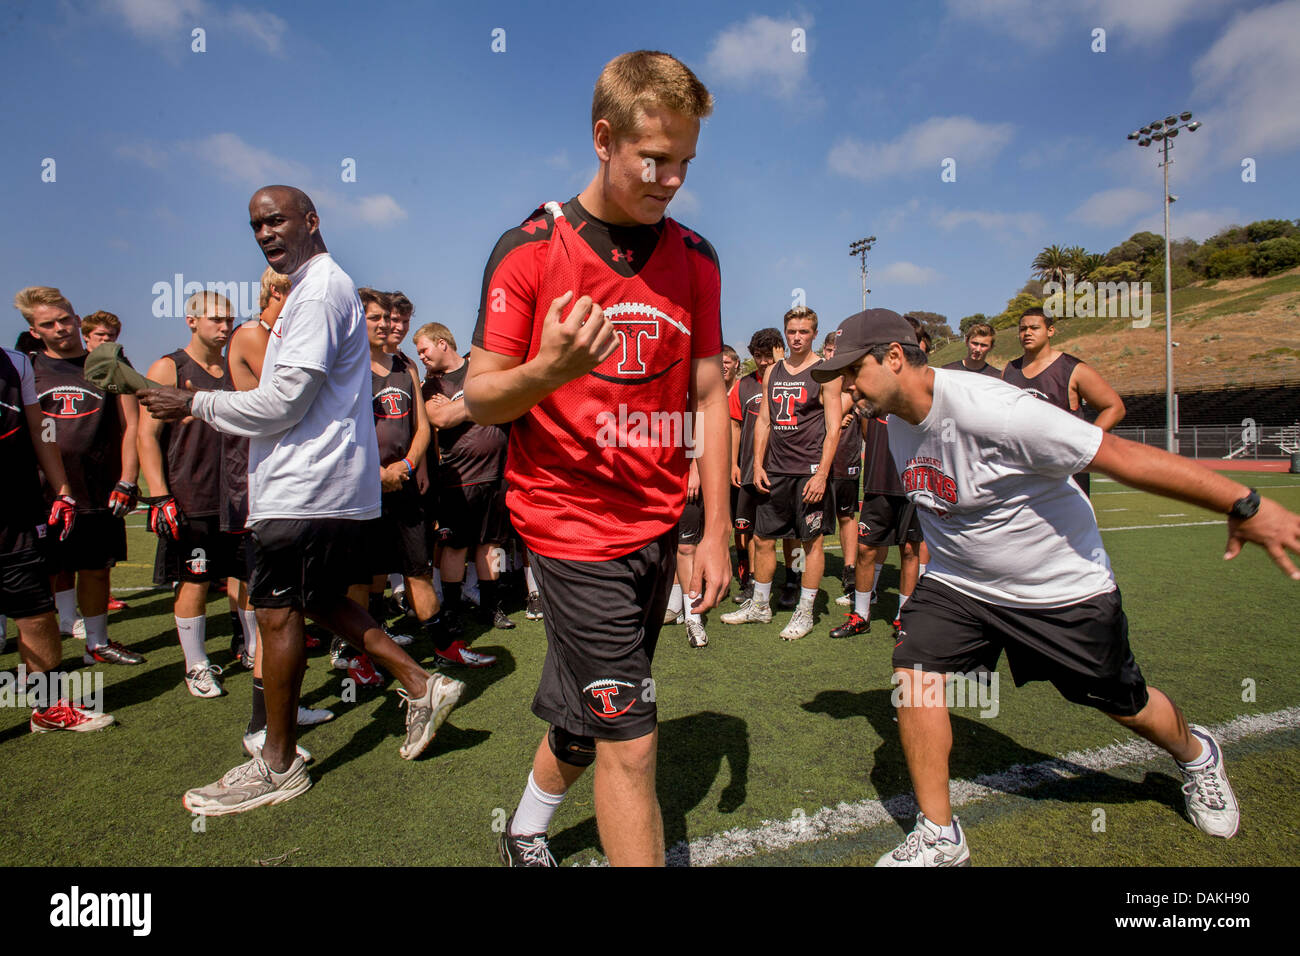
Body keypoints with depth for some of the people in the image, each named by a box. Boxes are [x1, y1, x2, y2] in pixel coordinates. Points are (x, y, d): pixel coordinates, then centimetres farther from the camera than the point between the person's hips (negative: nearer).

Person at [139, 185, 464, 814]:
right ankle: (421, 687, 20)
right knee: (322, 601, 17)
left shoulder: (318, 293, -12)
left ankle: (278, 764, 11)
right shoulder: (321, 288, 22)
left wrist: (196, 404, -5)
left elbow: (283, 403, -16)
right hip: (333, 483, 10)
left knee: (276, 611, -2)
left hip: (306, 488, -10)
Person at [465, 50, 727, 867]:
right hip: (574, 524, -5)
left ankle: (526, 831, 46)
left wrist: (716, 532, 3)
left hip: (658, 525, 5)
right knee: (629, 738, -4)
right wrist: (546, 372, -28)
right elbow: (479, 398, -5)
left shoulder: (693, 258, 6)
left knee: (589, 715, 18)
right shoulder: (530, 249, -7)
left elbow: (708, 396, 7)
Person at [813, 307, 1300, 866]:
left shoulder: (983, 408, -32)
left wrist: (1245, 505, -29)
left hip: (1063, 588, -5)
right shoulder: (897, 422, -7)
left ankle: (1196, 755, 51)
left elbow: (1120, 455, -30)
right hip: (958, 583, 5)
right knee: (914, 674, -13)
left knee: (1122, 703, 14)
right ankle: (939, 837, 5)